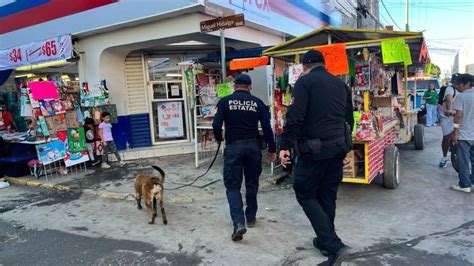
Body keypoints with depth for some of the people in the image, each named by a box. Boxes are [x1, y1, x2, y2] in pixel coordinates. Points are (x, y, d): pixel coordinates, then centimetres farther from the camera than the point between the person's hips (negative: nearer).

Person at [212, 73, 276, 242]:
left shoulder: (225, 101, 1)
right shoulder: (257, 103, 4)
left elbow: (216, 125, -6)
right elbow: (267, 128, 0)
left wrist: (219, 138, 15)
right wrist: (272, 149, 9)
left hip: (233, 146, -2)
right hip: (253, 146, 2)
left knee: (232, 185, 4)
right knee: (252, 184, 18)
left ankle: (239, 222, -10)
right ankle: (251, 218, 29)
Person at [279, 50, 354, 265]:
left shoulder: (305, 82, -5)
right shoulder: (341, 84, 15)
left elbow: (294, 116, -17)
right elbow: (349, 118, 20)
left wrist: (285, 146, -13)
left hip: (314, 149, -7)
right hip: (338, 147, 7)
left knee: (305, 194, 4)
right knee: (327, 195, 17)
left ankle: (334, 246, -3)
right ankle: (325, 241, 28)